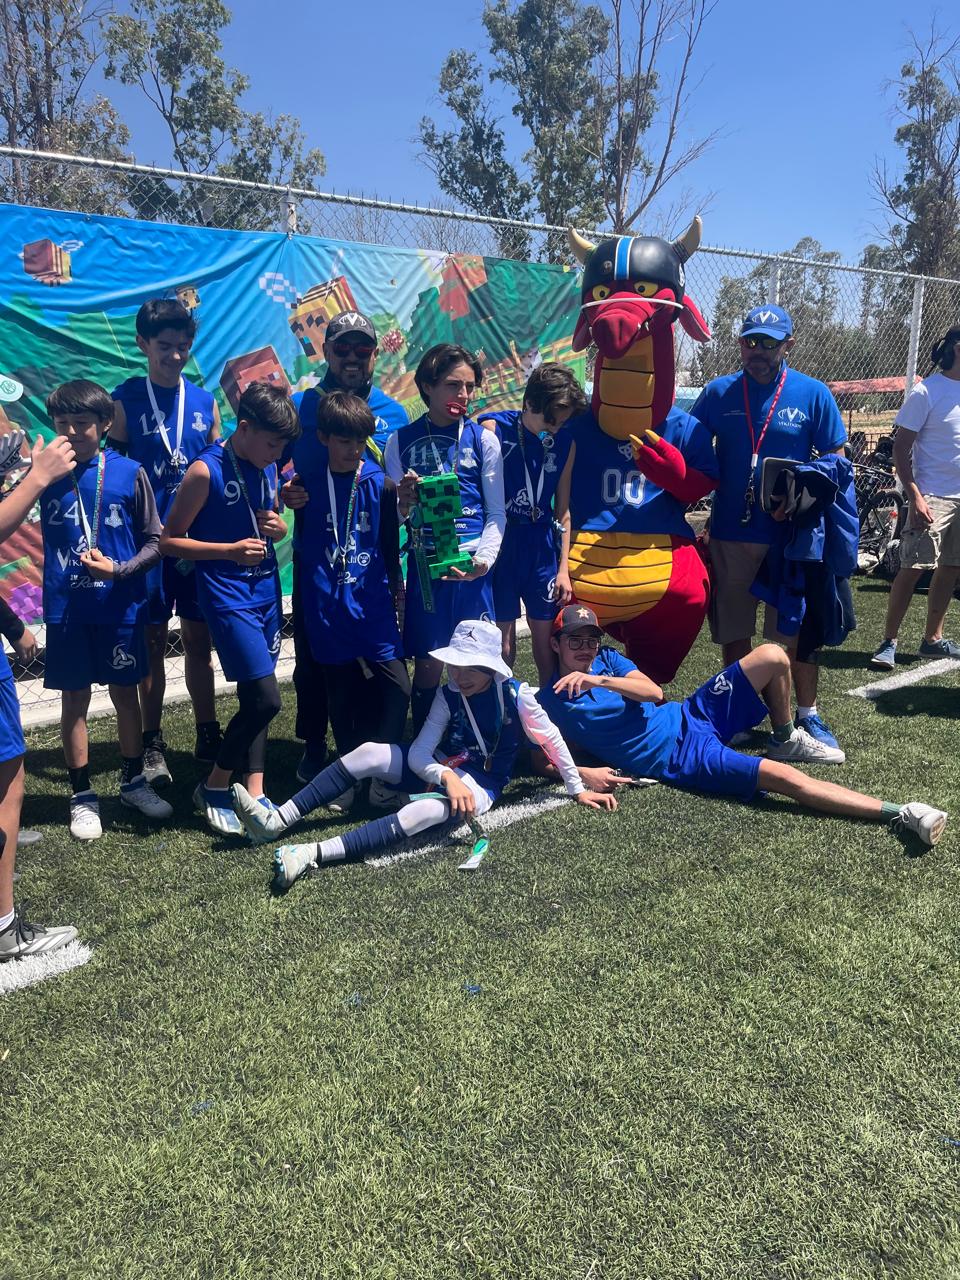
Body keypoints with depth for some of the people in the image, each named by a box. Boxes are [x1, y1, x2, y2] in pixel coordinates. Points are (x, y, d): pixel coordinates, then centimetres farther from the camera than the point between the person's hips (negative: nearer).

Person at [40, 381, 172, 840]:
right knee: (74, 700, 9)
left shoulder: (129, 473, -4)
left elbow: (154, 542, -1)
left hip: (119, 607, 0)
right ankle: (82, 795, 23)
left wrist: (119, 570, -17)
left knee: (125, 694, 12)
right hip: (66, 610, 1)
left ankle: (132, 781, 30)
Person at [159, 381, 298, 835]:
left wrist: (278, 527, -3)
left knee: (255, 698, 9)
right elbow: (169, 541, -9)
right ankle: (214, 786, 10)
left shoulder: (267, 467, 6)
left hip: (266, 591, 7)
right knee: (265, 697, -11)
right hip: (228, 597, -7)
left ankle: (254, 794, 18)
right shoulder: (206, 471, -13)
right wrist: (231, 550, -19)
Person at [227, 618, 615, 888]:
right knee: (370, 752, -21)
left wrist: (578, 790, 4)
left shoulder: (515, 695, -12)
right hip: (439, 771, 5)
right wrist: (446, 777, -30)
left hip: (480, 785, -4)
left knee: (430, 810, -39)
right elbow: (418, 753, -10)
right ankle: (277, 820, -24)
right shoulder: (448, 695, -3)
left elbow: (551, 740, -2)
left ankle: (314, 854, -50)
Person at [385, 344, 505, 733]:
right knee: (427, 664, 5)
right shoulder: (401, 441, 5)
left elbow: (496, 513, 3)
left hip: (472, 566, 0)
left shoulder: (483, 439, 4)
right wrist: (403, 505, -18)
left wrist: (484, 559, -14)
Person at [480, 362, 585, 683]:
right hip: (499, 540, -3)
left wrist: (563, 568, 6)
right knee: (502, 645, 0)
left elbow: (563, 509, 8)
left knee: (546, 638, 7)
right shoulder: (494, 429, -8)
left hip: (542, 544, 3)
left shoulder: (565, 442, 3)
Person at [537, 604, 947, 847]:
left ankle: (785, 738, 18)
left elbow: (654, 692, -7)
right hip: (681, 758, -6)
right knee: (782, 777, -23)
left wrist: (598, 680, -22)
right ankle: (900, 813, -21)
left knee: (771, 655, -7)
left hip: (690, 715, 6)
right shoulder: (550, 703, -3)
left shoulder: (606, 659, 8)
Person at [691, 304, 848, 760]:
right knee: (733, 632, 10)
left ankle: (808, 719, 19)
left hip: (792, 535, -1)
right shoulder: (718, 392, 3)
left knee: (800, 631, 5)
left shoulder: (813, 394, 0)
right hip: (730, 534, 2)